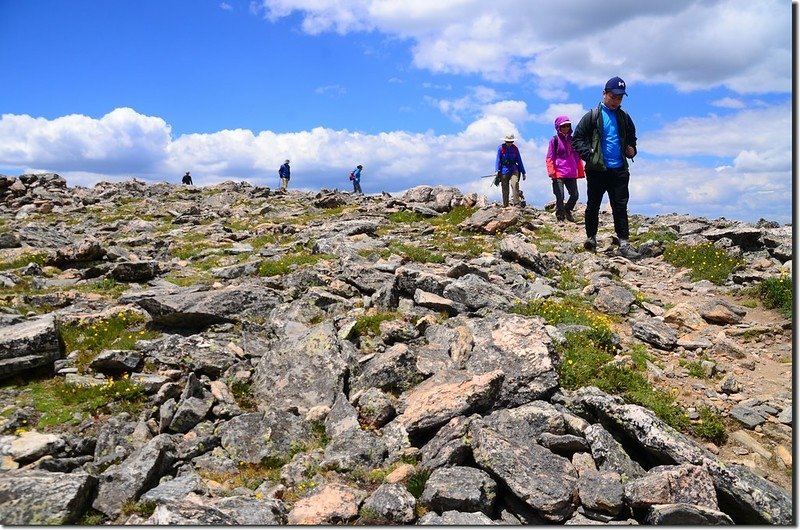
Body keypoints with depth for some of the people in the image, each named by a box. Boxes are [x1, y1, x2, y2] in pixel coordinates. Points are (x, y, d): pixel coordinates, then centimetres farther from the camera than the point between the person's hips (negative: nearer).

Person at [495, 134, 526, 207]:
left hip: (514, 169, 1)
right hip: (504, 170, -1)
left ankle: (516, 203, -24)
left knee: (515, 184, -22)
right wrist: (497, 171, -15)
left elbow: (519, 161, 13)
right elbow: (498, 160, -2)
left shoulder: (515, 149, 7)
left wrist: (523, 172, 15)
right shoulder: (501, 148, -1)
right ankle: (505, 205, 13)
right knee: (505, 189, 2)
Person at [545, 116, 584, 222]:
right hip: (559, 174, -4)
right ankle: (560, 216, 6)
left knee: (575, 195, 2)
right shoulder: (554, 140, 2)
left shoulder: (572, 140, 14)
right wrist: (551, 171, -14)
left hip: (571, 174, 4)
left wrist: (580, 172, 15)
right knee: (560, 197, -7)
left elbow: (577, 157, 18)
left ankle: (567, 210, 27)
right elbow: (549, 158, -2)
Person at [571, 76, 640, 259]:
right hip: (597, 170, -3)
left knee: (620, 207, 0)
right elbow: (577, 139, -3)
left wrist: (632, 150, 6)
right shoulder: (592, 116, -1)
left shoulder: (624, 118, 13)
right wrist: (589, 155, -15)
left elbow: (632, 138, 27)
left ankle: (624, 244, 0)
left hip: (619, 170, 3)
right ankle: (591, 238, 21)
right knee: (593, 206, 7)